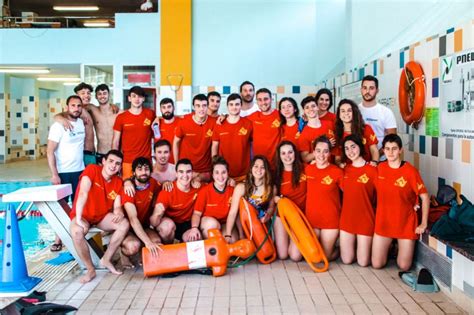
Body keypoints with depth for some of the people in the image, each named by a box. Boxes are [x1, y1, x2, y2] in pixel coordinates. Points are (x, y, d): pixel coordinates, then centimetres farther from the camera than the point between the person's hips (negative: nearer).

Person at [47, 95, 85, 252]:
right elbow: (50, 151, -15)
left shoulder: (81, 123, 5)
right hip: (63, 173, -5)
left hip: (79, 171, 5)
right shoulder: (58, 126, -12)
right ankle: (58, 239, 10)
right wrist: (54, 174, -20)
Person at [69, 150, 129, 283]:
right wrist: (78, 219, -39)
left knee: (124, 224, -23)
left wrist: (119, 213, -33)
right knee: (76, 231, -36)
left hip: (103, 216, 4)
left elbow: (117, 206, -7)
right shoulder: (92, 169, -18)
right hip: (83, 215, -4)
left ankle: (106, 259, -4)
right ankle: (90, 269, -16)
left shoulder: (118, 182, -3)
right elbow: (83, 193, -29)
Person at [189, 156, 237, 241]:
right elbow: (197, 213, -11)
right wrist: (194, 228, -32)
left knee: (233, 240, -29)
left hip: (225, 224, 1)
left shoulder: (232, 191, -7)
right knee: (211, 222, -35)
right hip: (206, 224, 0)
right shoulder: (204, 191, -10)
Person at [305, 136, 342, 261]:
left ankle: (335, 248, 36)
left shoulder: (337, 172, -12)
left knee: (325, 256, 4)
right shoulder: (308, 169, 0)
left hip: (331, 220, -3)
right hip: (311, 219, 3)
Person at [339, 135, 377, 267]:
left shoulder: (372, 170, -10)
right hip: (346, 219, 4)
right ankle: (354, 245, 36)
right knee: (347, 260, 7)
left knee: (363, 262, 2)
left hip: (366, 219, -4)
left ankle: (368, 247, 32)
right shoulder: (345, 169, 5)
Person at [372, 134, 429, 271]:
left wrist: (423, 224, -10)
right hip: (383, 222, 3)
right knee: (377, 264, 3)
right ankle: (389, 248, 32)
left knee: (404, 266, 1)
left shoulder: (410, 171, -14)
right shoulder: (380, 168, -2)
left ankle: (399, 248, 32)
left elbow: (425, 197, -9)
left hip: (406, 223, -3)